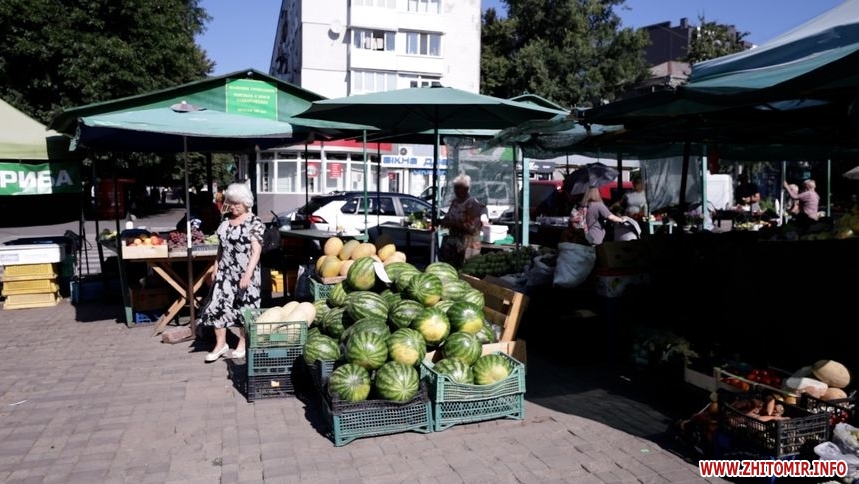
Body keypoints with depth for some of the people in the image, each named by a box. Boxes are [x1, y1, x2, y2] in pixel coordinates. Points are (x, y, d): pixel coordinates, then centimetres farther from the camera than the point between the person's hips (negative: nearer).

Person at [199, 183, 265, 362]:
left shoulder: (254, 223, -11)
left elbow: (256, 250, -16)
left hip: (245, 274, -6)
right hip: (225, 272, 6)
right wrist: (216, 268, 13)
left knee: (244, 308, 5)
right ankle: (220, 343, 15)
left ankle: (243, 343, 21)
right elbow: (221, 247, 17)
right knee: (217, 305, 2)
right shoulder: (226, 221, 10)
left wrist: (248, 273, -23)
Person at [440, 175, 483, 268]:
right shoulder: (455, 201, 11)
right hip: (453, 242, 7)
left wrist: (453, 224, -21)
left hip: (467, 245, -7)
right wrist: (444, 221, -2)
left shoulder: (472, 203, -11)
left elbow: (471, 227, -16)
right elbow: (449, 218, 21)